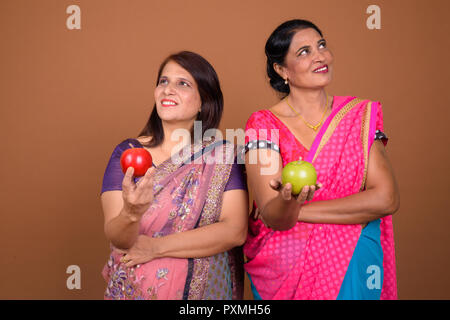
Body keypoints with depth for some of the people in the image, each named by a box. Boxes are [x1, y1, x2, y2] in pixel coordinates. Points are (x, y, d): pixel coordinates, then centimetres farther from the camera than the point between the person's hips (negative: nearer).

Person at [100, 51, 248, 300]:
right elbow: (116, 238, -13)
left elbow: (236, 231, -16)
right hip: (136, 288, 0)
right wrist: (131, 213, -35)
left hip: (204, 288, 0)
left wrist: (155, 247, -19)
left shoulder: (223, 156, -6)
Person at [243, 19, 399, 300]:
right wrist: (288, 200, -38)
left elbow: (387, 198, -11)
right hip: (284, 264, -1)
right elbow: (274, 218, -15)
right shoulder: (264, 124, -8)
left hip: (352, 263, 1)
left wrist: (299, 210, -14)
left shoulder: (361, 114, -1)